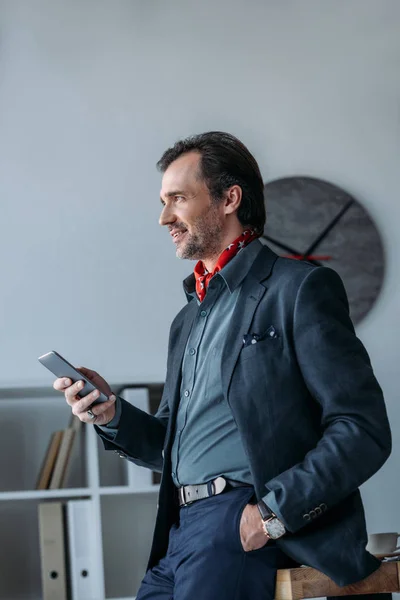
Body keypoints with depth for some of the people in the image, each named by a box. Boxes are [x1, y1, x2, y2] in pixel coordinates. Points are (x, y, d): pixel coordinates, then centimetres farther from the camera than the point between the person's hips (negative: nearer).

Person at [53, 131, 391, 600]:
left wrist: (273, 512, -18)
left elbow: (364, 431, -10)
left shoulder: (300, 288, -2)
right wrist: (113, 415, 5)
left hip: (245, 528, -7)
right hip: (180, 532, 7)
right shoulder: (187, 320, 23)